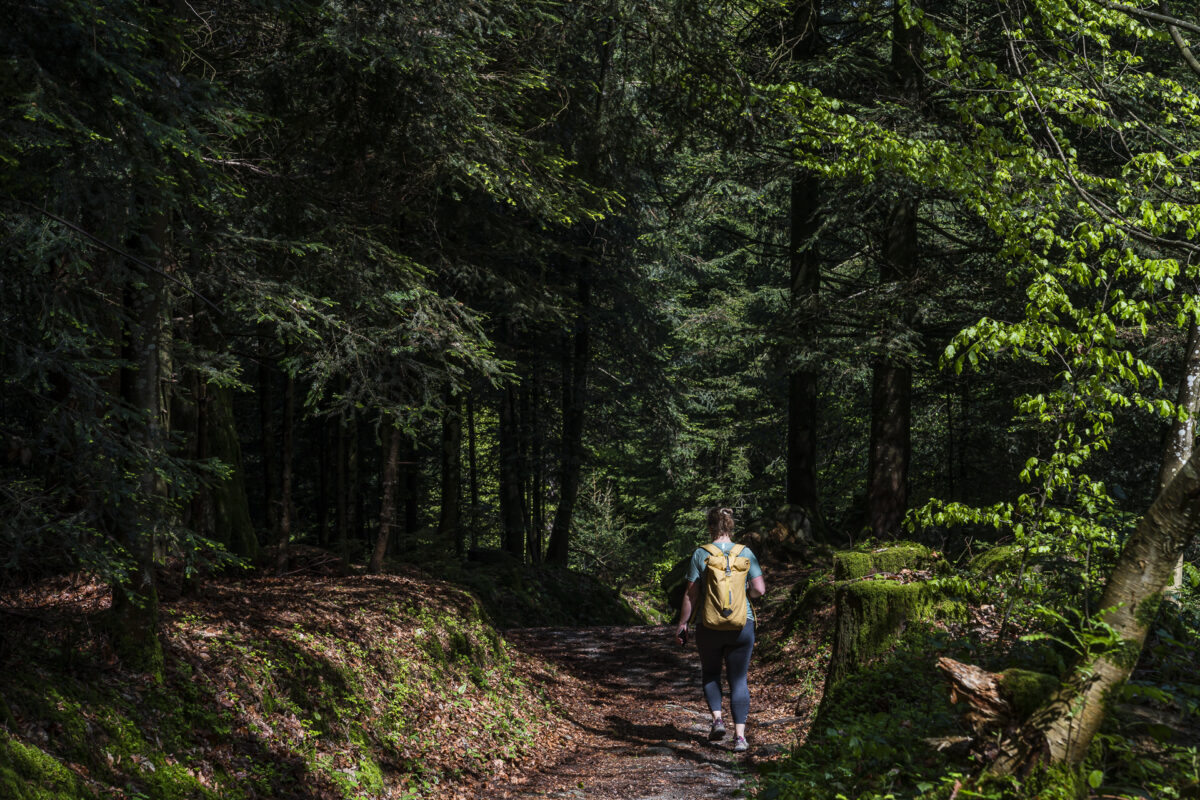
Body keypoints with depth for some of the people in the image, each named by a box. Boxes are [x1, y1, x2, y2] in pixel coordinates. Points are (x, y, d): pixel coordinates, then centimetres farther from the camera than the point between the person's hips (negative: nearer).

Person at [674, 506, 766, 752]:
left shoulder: (701, 554, -6)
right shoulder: (745, 553, -1)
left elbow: (691, 594, -5)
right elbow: (759, 589, -6)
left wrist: (682, 623, 5)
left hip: (709, 626, -1)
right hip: (742, 624, 1)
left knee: (710, 673, 22)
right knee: (738, 679, 8)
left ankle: (717, 718, 5)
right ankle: (740, 735, -1)